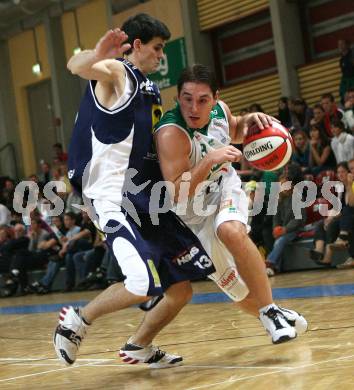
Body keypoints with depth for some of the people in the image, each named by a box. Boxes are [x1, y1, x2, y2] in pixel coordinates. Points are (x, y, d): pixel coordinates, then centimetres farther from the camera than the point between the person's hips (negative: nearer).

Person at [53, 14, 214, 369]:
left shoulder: (148, 87, 21)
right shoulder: (116, 71, -5)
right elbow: (76, 66, -28)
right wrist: (97, 55, -55)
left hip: (148, 200, 9)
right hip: (114, 199, -9)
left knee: (181, 290, 9)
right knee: (144, 285, -24)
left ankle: (140, 347, 29)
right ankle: (77, 319, -1)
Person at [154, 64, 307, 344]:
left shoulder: (219, 109, -13)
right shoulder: (171, 134, -32)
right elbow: (176, 194, -36)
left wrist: (249, 120, -10)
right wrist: (210, 159, -45)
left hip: (225, 190, 3)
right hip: (193, 212, -2)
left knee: (231, 231, -32)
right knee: (230, 282, 2)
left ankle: (270, 310, -22)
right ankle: (273, 317, 29)